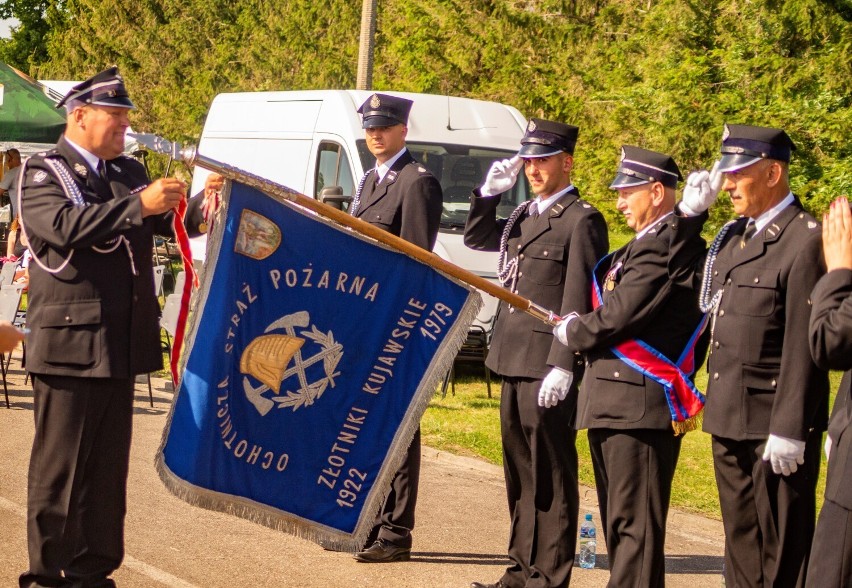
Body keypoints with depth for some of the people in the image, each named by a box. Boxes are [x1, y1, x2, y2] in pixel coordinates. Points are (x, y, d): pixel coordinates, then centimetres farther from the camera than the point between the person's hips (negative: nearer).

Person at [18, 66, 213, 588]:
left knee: (109, 463, 10)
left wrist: (201, 207, -9)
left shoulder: (129, 172, 16)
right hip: (71, 342, -6)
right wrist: (137, 206, -27)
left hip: (122, 343, 6)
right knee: (61, 463, -1)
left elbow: (171, 221, 13)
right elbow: (65, 225, -22)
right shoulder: (43, 173, -4)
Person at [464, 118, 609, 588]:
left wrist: (562, 366, -20)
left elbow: (578, 302, -15)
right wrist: (489, 193, 13)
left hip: (549, 368, -8)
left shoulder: (582, 221, -9)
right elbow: (476, 238, 30)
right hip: (514, 362, 8)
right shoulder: (524, 215, 15)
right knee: (519, 470, 15)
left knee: (550, 476, -3)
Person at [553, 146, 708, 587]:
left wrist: (572, 333, -3)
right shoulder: (645, 244, 19)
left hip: (640, 406, -11)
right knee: (619, 520, 16)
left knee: (635, 523, -9)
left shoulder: (662, 245, -16)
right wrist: (581, 331, 6)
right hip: (616, 404, 11)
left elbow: (619, 316, -19)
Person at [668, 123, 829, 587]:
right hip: (729, 417, 9)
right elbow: (687, 276, 25)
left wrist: (789, 429, -21)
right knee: (741, 542, 15)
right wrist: (690, 213, 12)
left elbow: (803, 346, -19)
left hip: (774, 425, -9)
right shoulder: (735, 235, 11)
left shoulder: (804, 241, -15)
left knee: (783, 551, 0)